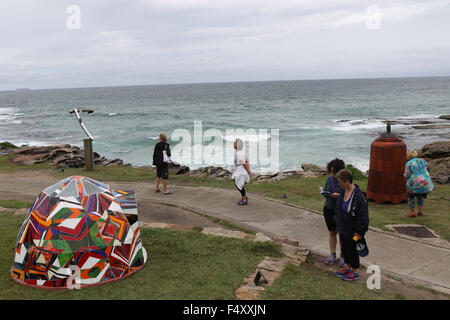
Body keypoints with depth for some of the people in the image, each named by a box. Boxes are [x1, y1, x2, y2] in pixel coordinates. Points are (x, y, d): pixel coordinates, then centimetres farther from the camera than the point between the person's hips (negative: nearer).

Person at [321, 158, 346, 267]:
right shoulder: (329, 179, 1)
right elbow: (324, 190, 11)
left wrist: (339, 195, -27)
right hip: (329, 209, 4)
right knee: (332, 233, 13)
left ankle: (343, 256, 21)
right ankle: (332, 255, 24)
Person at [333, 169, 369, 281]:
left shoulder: (359, 195, -24)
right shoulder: (343, 193, 1)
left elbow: (363, 215, -21)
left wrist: (360, 231, -20)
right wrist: (338, 224, 16)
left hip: (352, 230, -8)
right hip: (342, 228, 8)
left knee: (352, 249, 6)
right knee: (344, 248, 19)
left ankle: (355, 272, 22)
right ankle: (347, 267, 37)